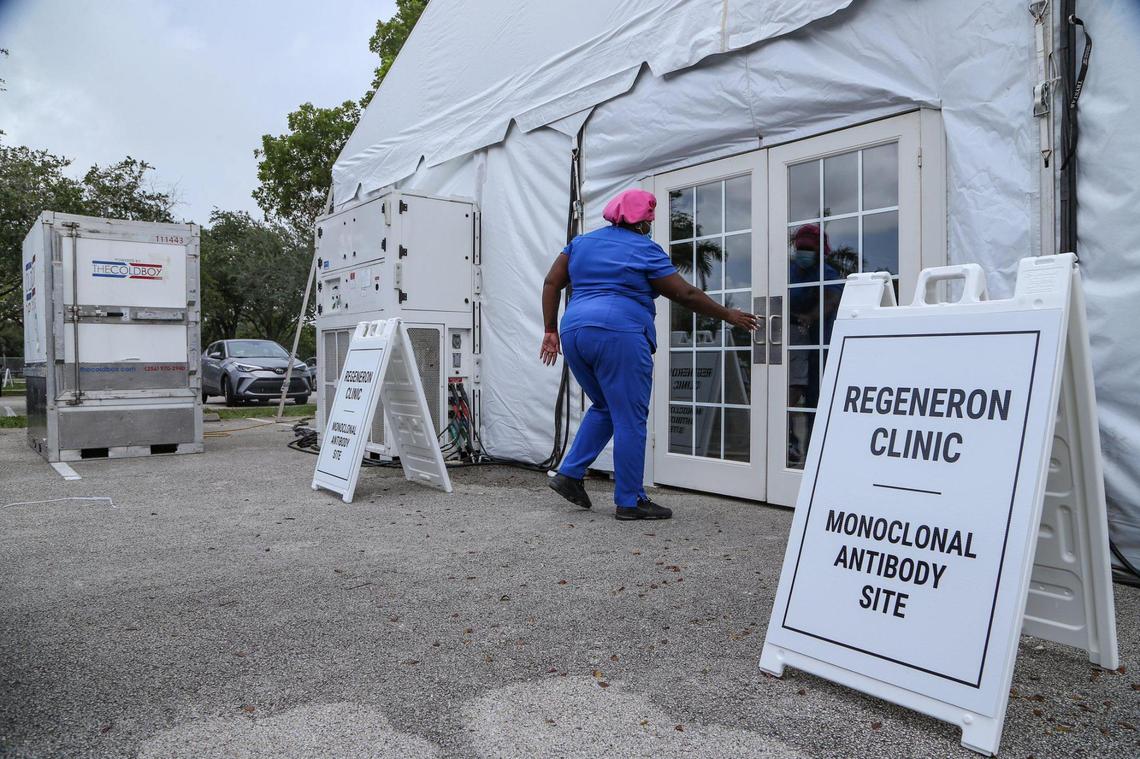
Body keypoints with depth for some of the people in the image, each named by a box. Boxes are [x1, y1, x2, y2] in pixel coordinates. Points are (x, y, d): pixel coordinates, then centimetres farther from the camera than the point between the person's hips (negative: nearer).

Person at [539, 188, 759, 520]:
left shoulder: (582, 242, 19)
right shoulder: (645, 250, 2)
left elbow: (551, 284, 15)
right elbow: (685, 294, 3)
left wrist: (551, 330, 17)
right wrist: (728, 315, 13)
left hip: (574, 331, 7)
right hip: (618, 334, -7)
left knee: (604, 407, 21)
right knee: (629, 419, 0)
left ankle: (569, 474, 15)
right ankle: (630, 501, 4)